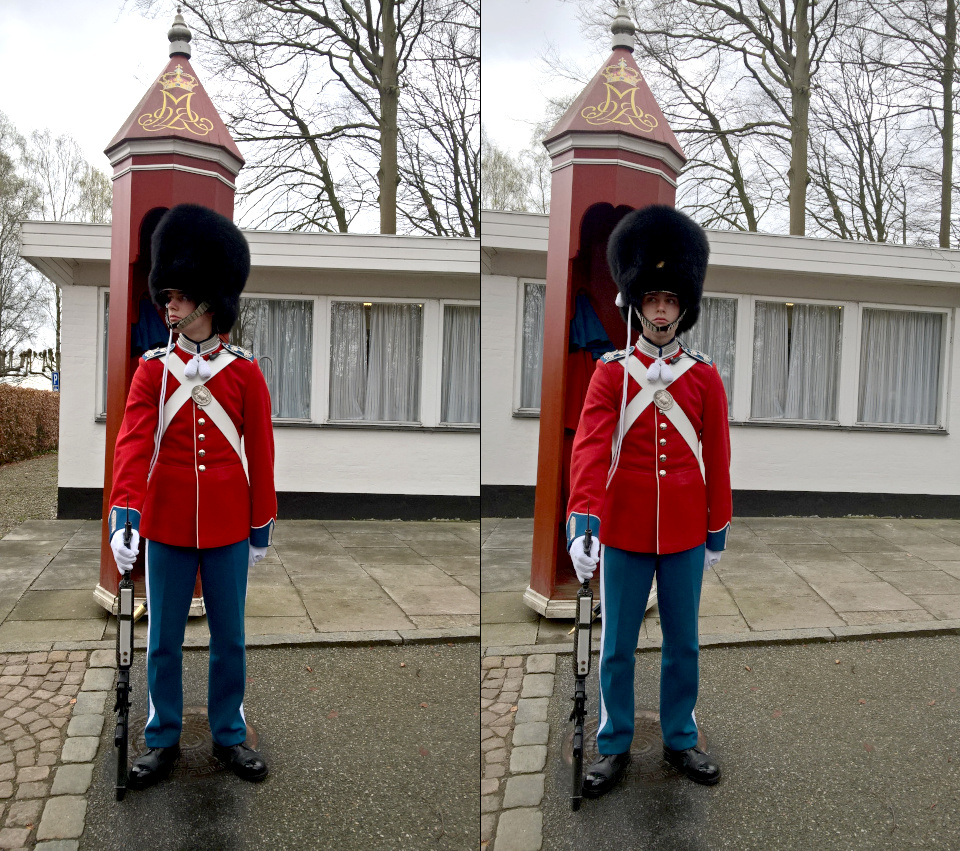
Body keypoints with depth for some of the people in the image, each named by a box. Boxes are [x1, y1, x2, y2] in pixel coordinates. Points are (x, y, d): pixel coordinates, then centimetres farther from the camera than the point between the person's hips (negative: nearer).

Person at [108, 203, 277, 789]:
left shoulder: (245, 372, -2)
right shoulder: (153, 370, -1)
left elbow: (261, 454, 1)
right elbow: (133, 444, -11)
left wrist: (262, 526, 2)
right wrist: (123, 515, -24)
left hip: (228, 527, 0)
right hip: (166, 525, 1)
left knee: (229, 638, 11)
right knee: (164, 640, 12)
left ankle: (230, 735, 29)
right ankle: (163, 740, 29)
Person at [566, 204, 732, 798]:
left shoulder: (704, 376, 3)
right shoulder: (611, 373, -3)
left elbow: (718, 458, 6)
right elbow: (591, 448, -14)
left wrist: (718, 529, 6)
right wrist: (582, 520, -26)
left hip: (685, 533, 2)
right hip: (624, 531, -1)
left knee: (684, 643, 14)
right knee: (617, 646, 10)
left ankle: (680, 739, 33)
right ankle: (615, 745, 26)